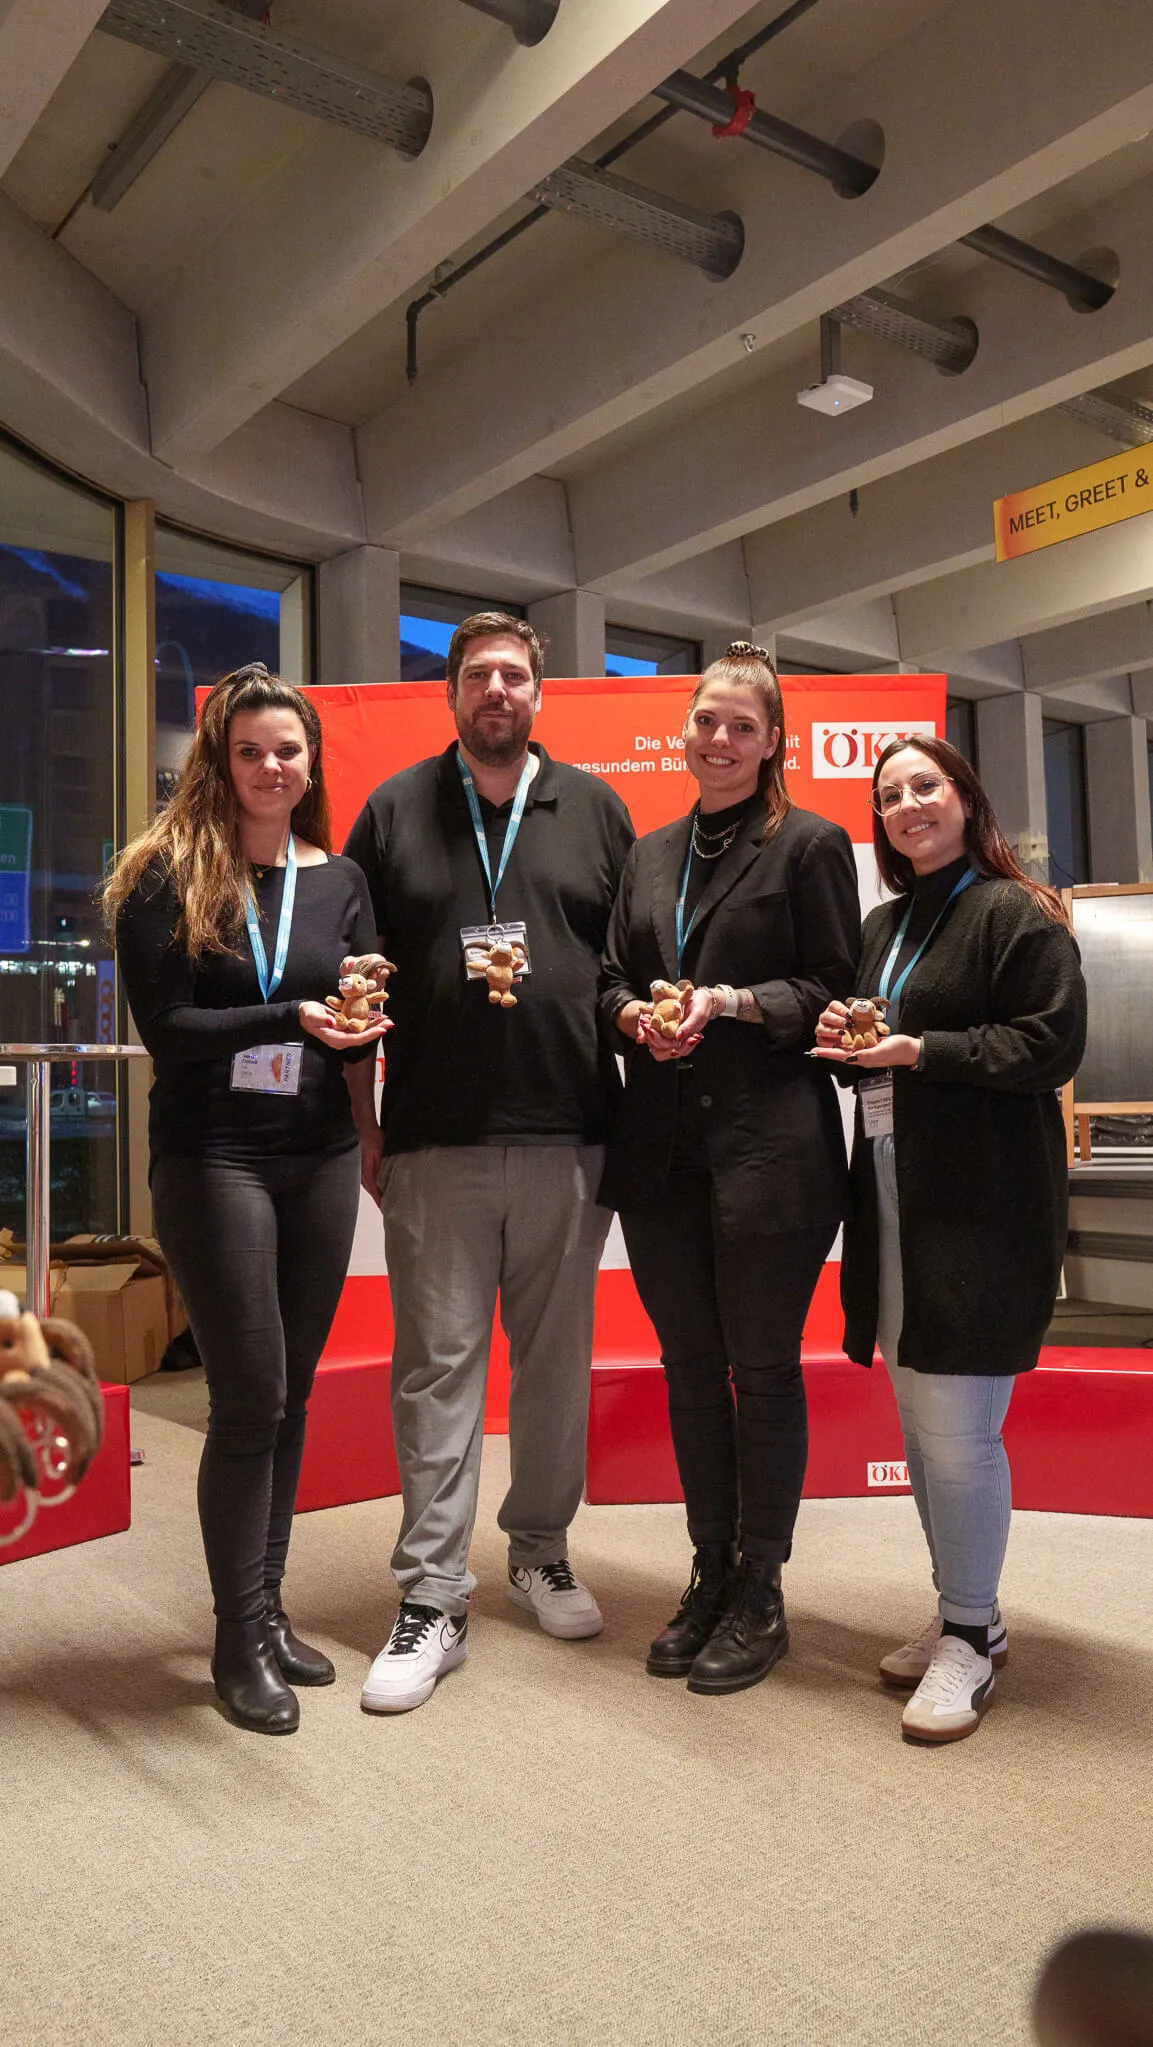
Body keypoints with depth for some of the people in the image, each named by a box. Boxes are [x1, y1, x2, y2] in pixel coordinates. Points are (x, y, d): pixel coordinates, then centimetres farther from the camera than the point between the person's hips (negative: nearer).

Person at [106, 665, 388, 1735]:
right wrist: (290, 1021, -21)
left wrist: (362, 1025, -16)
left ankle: (266, 1609, 27)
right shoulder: (168, 876, -3)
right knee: (249, 1398, -3)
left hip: (320, 1157, 4)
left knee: (288, 1395, 11)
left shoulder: (339, 880, 9)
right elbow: (167, 1026, -10)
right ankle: (238, 1637, 14)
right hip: (213, 1155, -4)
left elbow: (362, 1026, 7)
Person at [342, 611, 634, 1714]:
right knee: (437, 1364, 2)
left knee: (557, 1357, 11)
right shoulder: (396, 809, 9)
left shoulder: (595, 809, 11)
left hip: (568, 1135, 2)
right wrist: (362, 1125, 2)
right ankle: (432, 1601, 12)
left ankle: (540, 1551, 30)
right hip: (435, 1138, -1)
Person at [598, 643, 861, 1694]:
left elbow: (837, 990, -4)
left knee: (762, 1365, 4)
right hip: (663, 1145, 6)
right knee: (689, 1362, 13)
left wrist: (738, 1001, -17)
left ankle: (760, 1595, 21)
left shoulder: (810, 844, -1)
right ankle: (711, 1575, 29)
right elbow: (611, 977, 17)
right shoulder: (651, 854, 15)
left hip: (771, 1143, -5)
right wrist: (636, 1015, -4)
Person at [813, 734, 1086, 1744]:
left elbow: (1051, 1045, -14)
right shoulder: (882, 926, 17)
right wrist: (844, 1041, 2)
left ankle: (973, 1633, 13)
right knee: (921, 1422, 14)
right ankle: (959, 1612, 29)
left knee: (955, 1425, -6)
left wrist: (923, 1052, -19)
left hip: (984, 1201, -8)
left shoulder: (1016, 914, -6)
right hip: (894, 1194, 8)